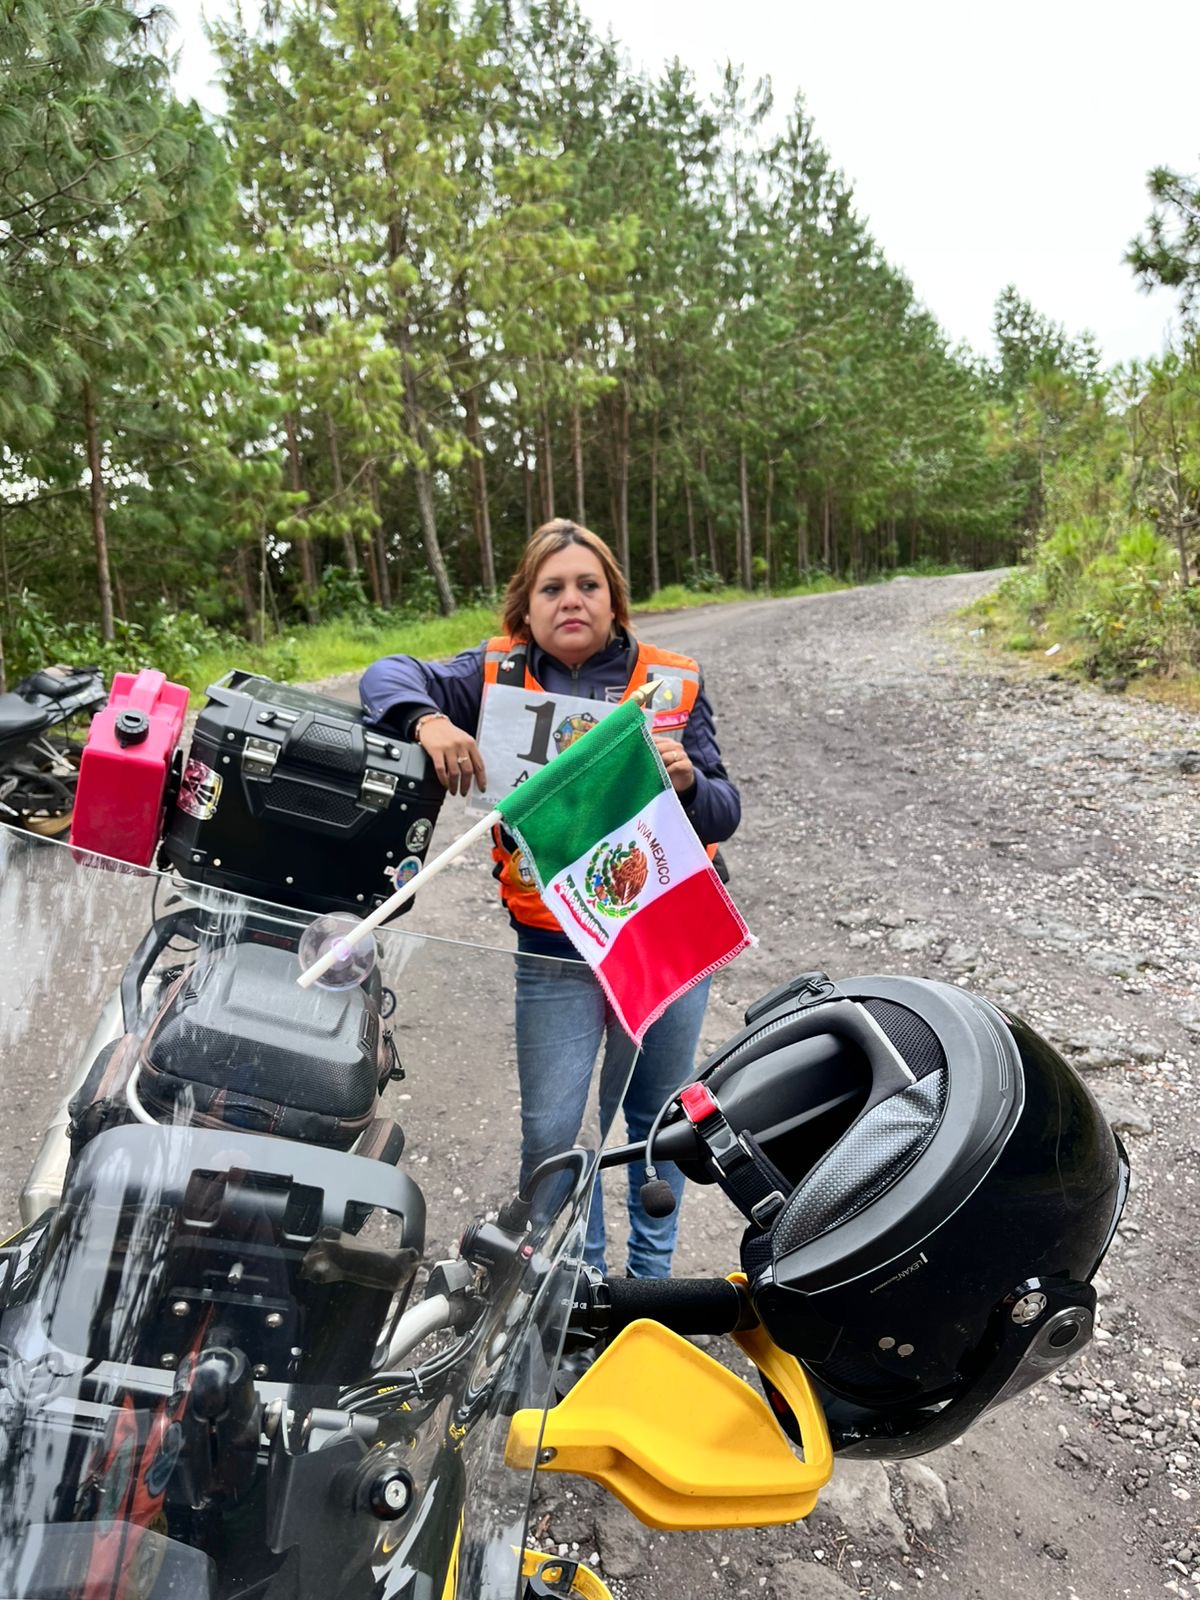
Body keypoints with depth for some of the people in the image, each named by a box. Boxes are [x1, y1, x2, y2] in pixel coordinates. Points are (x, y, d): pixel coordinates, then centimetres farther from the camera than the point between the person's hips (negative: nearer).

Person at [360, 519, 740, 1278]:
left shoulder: (675, 683, -2)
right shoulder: (499, 675, -2)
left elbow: (724, 817, -2)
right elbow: (390, 675, -8)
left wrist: (688, 781, -24)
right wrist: (427, 719, -28)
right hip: (555, 949, -1)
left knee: (658, 1120, 17)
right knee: (550, 1133, 5)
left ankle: (652, 1277, 39)